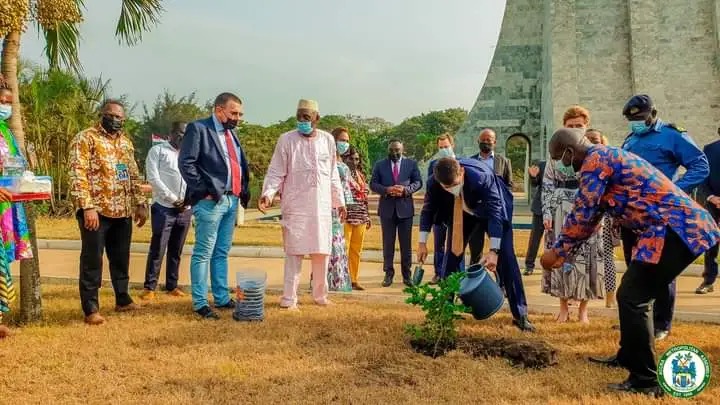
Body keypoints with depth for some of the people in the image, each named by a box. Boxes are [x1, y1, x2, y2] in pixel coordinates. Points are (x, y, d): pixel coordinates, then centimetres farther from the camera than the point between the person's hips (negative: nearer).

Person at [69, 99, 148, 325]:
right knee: (92, 260, 0)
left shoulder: (125, 142, 16)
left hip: (123, 212, 6)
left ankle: (123, 300, 27)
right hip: (96, 209, -6)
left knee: (121, 258, 14)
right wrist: (87, 206, -21)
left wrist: (140, 203, 13)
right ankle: (91, 308, 7)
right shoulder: (85, 139, -5)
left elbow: (134, 175, 20)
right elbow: (78, 175, -14)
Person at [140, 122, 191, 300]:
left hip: (185, 210, 5)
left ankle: (172, 285, 18)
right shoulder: (157, 150, 2)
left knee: (176, 251, 10)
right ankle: (150, 287, 3)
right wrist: (173, 199, -11)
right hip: (164, 208, -5)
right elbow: (153, 178, -8)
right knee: (157, 249, -4)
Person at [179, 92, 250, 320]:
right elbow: (185, 163, -13)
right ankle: (200, 303, 5)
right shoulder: (198, 128, -6)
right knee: (203, 253, -2)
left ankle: (222, 298, 22)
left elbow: (242, 164, 24)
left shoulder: (232, 133, 18)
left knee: (222, 253, 14)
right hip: (211, 201, -8)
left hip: (232, 200, 8)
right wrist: (204, 190, -15)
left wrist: (244, 190, 10)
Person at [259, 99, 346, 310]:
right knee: (294, 252, -3)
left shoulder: (327, 140, 8)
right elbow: (276, 172, -3)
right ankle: (289, 298, 4)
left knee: (322, 252, 8)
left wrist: (340, 201, 15)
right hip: (295, 206, -3)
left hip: (322, 206, 3)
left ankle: (320, 295, 22)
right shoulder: (286, 140, -2)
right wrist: (268, 193, -19)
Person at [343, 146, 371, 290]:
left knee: (356, 251, 8)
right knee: (343, 250, -5)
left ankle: (354, 279, 15)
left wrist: (367, 217, 18)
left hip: (360, 219, 6)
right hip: (346, 218, -6)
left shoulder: (361, 175, 17)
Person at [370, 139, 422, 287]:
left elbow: (418, 182, 3)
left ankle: (406, 275, 14)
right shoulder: (380, 165, 6)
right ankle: (389, 274, 13)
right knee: (388, 243, 5)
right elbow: (373, 184, 2)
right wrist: (387, 189, -16)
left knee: (406, 243, 5)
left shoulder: (411, 164, 5)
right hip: (387, 208, 0)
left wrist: (405, 189, -15)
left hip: (405, 207, 0)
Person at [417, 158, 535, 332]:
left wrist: (493, 250, -44)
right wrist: (422, 242, -11)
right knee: (451, 256, -2)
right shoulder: (433, 182, -29)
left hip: (492, 210, -3)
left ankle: (520, 315, 0)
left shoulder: (482, 177, -41)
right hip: (461, 213, 3)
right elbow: (428, 209, -11)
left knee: (506, 258, -9)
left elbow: (495, 212, -38)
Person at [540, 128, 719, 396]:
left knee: (632, 298, -9)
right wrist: (564, 252, 24)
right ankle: (628, 357, 34)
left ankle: (646, 380, -3)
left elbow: (581, 215, -11)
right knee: (633, 295, 20)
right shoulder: (606, 158, 22)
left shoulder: (595, 160, -9)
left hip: (674, 229, -10)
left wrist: (557, 250, 1)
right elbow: (591, 218, 25)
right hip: (684, 225, 10)